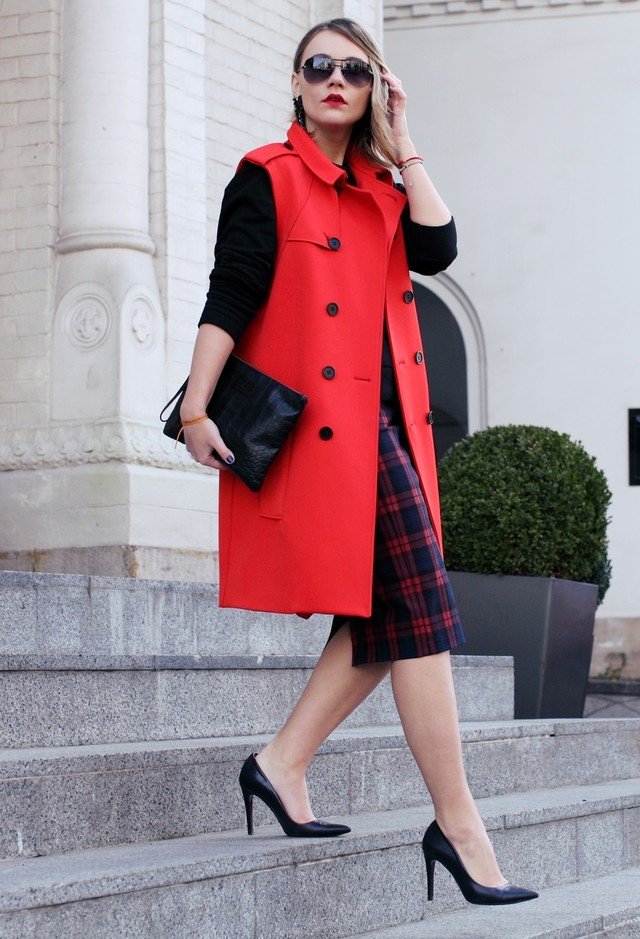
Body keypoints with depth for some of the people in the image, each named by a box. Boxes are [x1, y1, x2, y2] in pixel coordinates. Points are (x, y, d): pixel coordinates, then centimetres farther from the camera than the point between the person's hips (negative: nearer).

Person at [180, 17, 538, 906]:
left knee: (388, 613, 4)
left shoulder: (382, 189, 18)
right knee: (419, 606, -11)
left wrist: (403, 147, 4)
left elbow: (437, 250, -1)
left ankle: (282, 764, 11)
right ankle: (458, 826, -8)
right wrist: (197, 409, -15)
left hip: (385, 419, 8)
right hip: (320, 420, -8)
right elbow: (229, 296, -8)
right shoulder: (269, 177, -1)